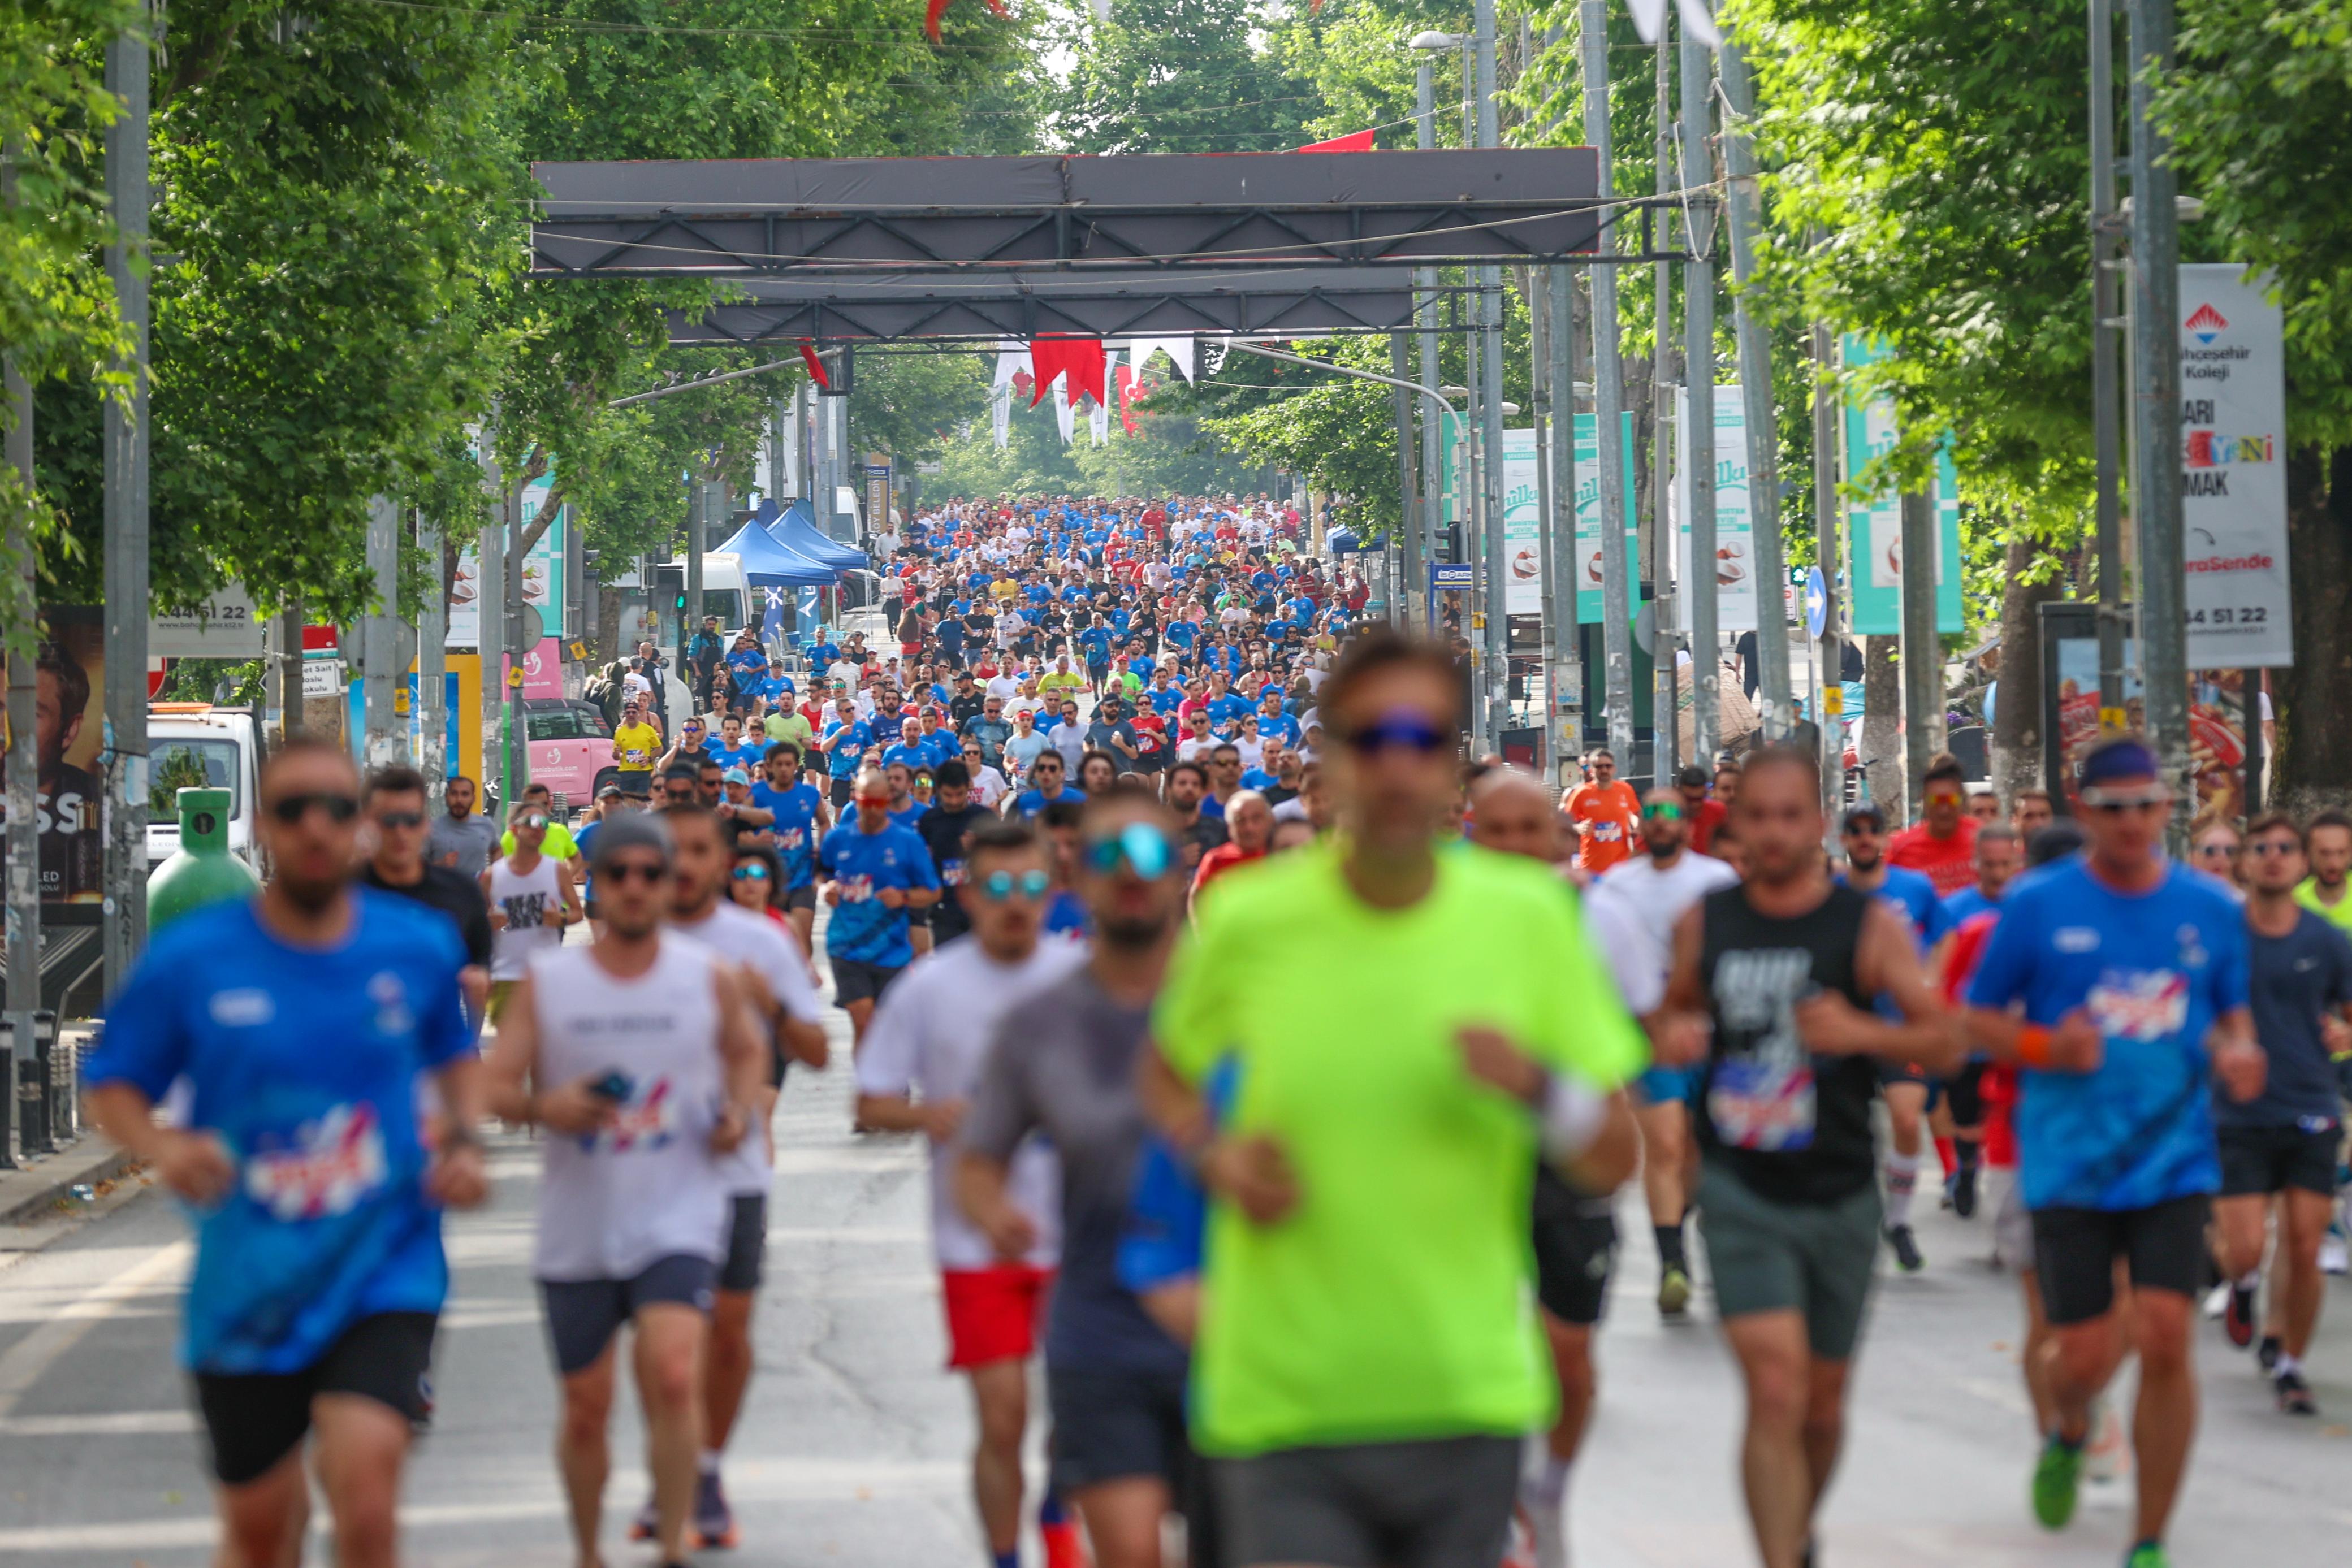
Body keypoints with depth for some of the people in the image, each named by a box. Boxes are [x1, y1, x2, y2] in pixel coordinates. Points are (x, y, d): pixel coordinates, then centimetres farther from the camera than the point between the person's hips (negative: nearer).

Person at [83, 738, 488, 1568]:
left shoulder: (419, 947, -1)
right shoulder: (189, 960, -7)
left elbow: (456, 1055, 20)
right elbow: (112, 1086, 3)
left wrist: (464, 1139, 1)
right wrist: (162, 1148, -17)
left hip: (382, 1273, -1)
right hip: (246, 1277, 1)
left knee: (365, 1490, -23)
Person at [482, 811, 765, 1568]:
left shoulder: (711, 978, 1)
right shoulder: (546, 981, 0)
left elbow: (746, 1050, 20)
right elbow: (496, 1086, 0)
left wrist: (740, 1113, 1)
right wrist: (545, 1107, -21)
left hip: (678, 1217, -1)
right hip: (577, 1230, 1)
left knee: (672, 1377, -22)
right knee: (585, 1406, 9)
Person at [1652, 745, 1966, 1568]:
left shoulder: (1870, 925, -5)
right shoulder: (1704, 922, 2)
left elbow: (1945, 1041, -5)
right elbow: (1679, 1008, 19)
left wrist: (1861, 1033, -23)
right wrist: (1672, 1034, -5)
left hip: (1840, 1193, 1)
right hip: (1740, 1190, -1)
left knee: (1822, 1403, 15)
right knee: (1775, 1391, -18)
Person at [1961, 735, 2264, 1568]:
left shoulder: (2210, 909, 5)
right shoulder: (2039, 905, -3)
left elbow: (2233, 1013, 18)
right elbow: (1977, 1018, 4)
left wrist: (2236, 1056, -5)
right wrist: (2045, 1048, -15)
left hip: (2173, 1161, 1)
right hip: (2069, 1166, -1)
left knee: (2164, 1341, -12)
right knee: (2084, 1357, -2)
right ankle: (2068, 1434, 37)